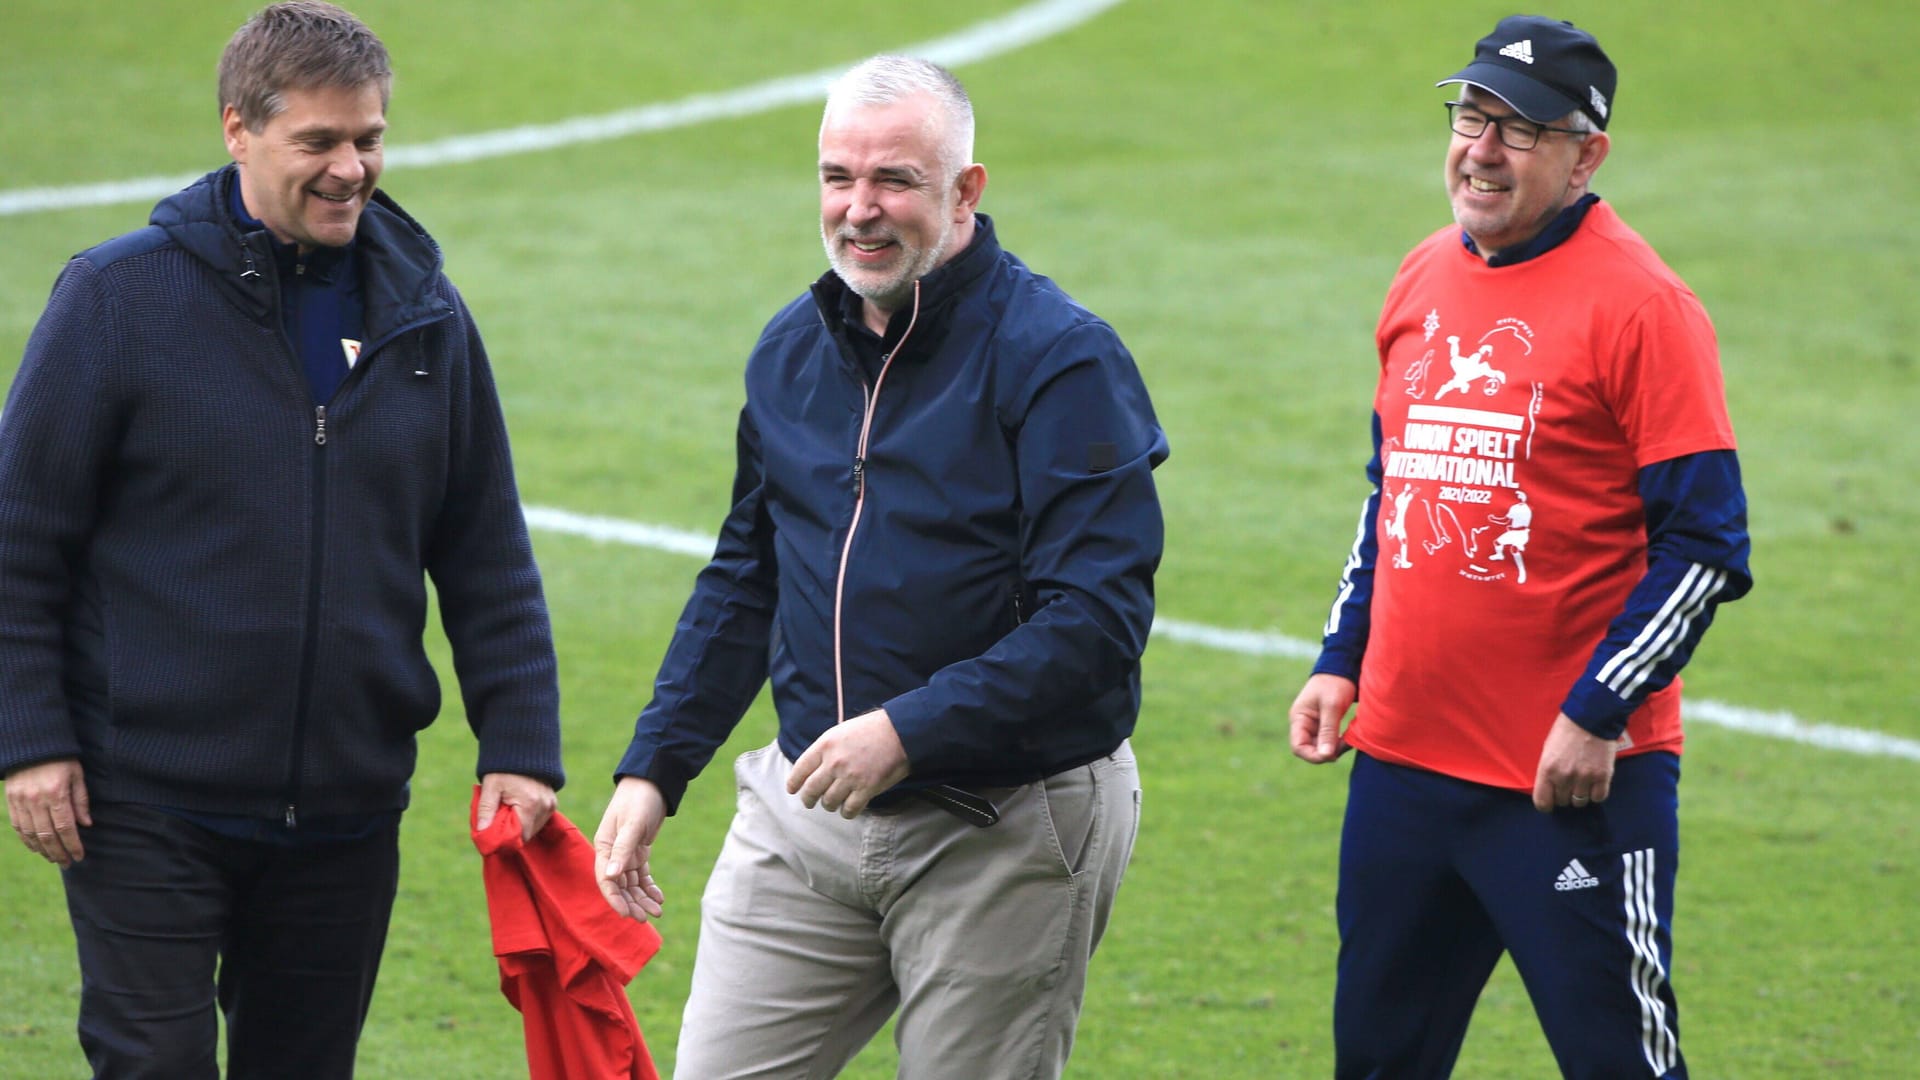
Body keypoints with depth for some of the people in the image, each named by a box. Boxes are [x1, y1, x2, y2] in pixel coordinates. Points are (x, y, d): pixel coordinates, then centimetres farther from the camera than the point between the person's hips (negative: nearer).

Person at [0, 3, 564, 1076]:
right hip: (148, 806, -4)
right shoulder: (120, 295, -5)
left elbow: (489, 564, 12)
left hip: (346, 816, 4)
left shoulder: (427, 316, 6)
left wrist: (520, 747, 3)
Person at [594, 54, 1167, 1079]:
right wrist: (653, 766, 14)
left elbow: (1098, 618, -19)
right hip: (804, 812, 6)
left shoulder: (1059, 357, -12)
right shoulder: (791, 349, 10)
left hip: (1000, 835, -6)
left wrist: (909, 732, -25)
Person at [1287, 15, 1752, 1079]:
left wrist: (1596, 714, -17)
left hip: (1576, 781, -7)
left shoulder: (1638, 303, -11)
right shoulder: (1424, 279, 11)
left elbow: (1706, 547, -12)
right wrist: (1341, 662, 15)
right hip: (1403, 755, 7)